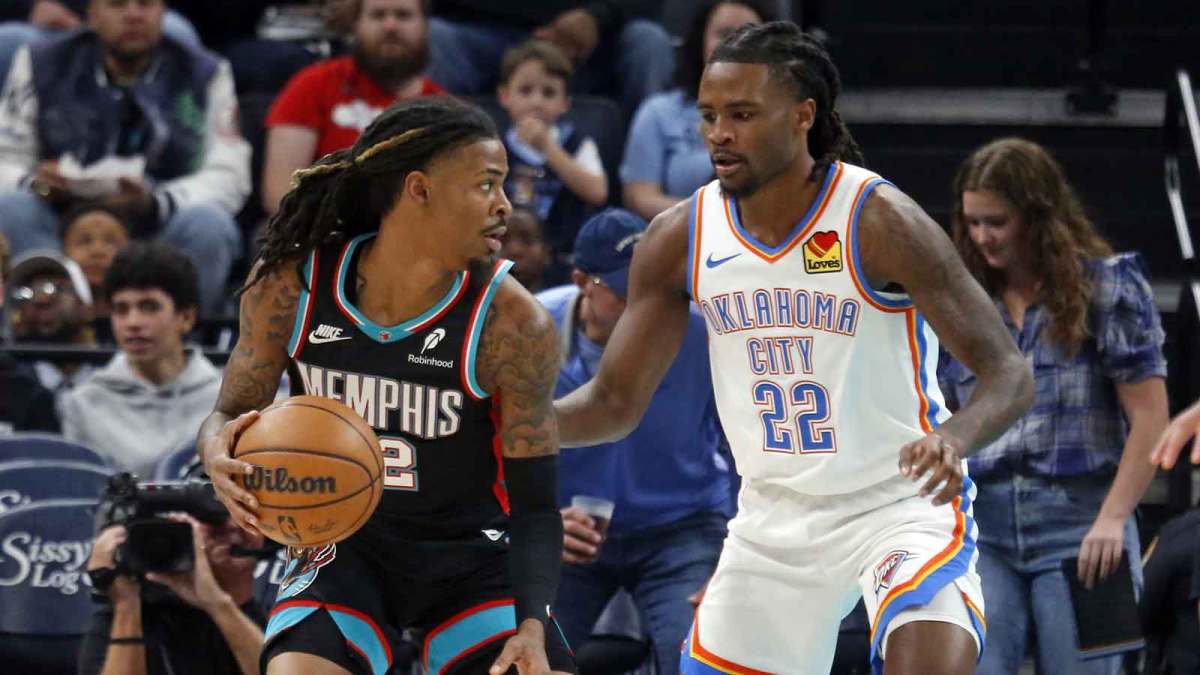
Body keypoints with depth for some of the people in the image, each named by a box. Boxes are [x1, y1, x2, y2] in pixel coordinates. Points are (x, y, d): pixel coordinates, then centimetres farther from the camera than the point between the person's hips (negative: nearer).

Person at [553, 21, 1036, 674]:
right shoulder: (679, 239, -4)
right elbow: (615, 402, 4)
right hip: (774, 517, 5)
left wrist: (955, 438, -39)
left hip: (904, 504, -5)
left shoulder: (878, 222, -18)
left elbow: (1008, 372, -17)